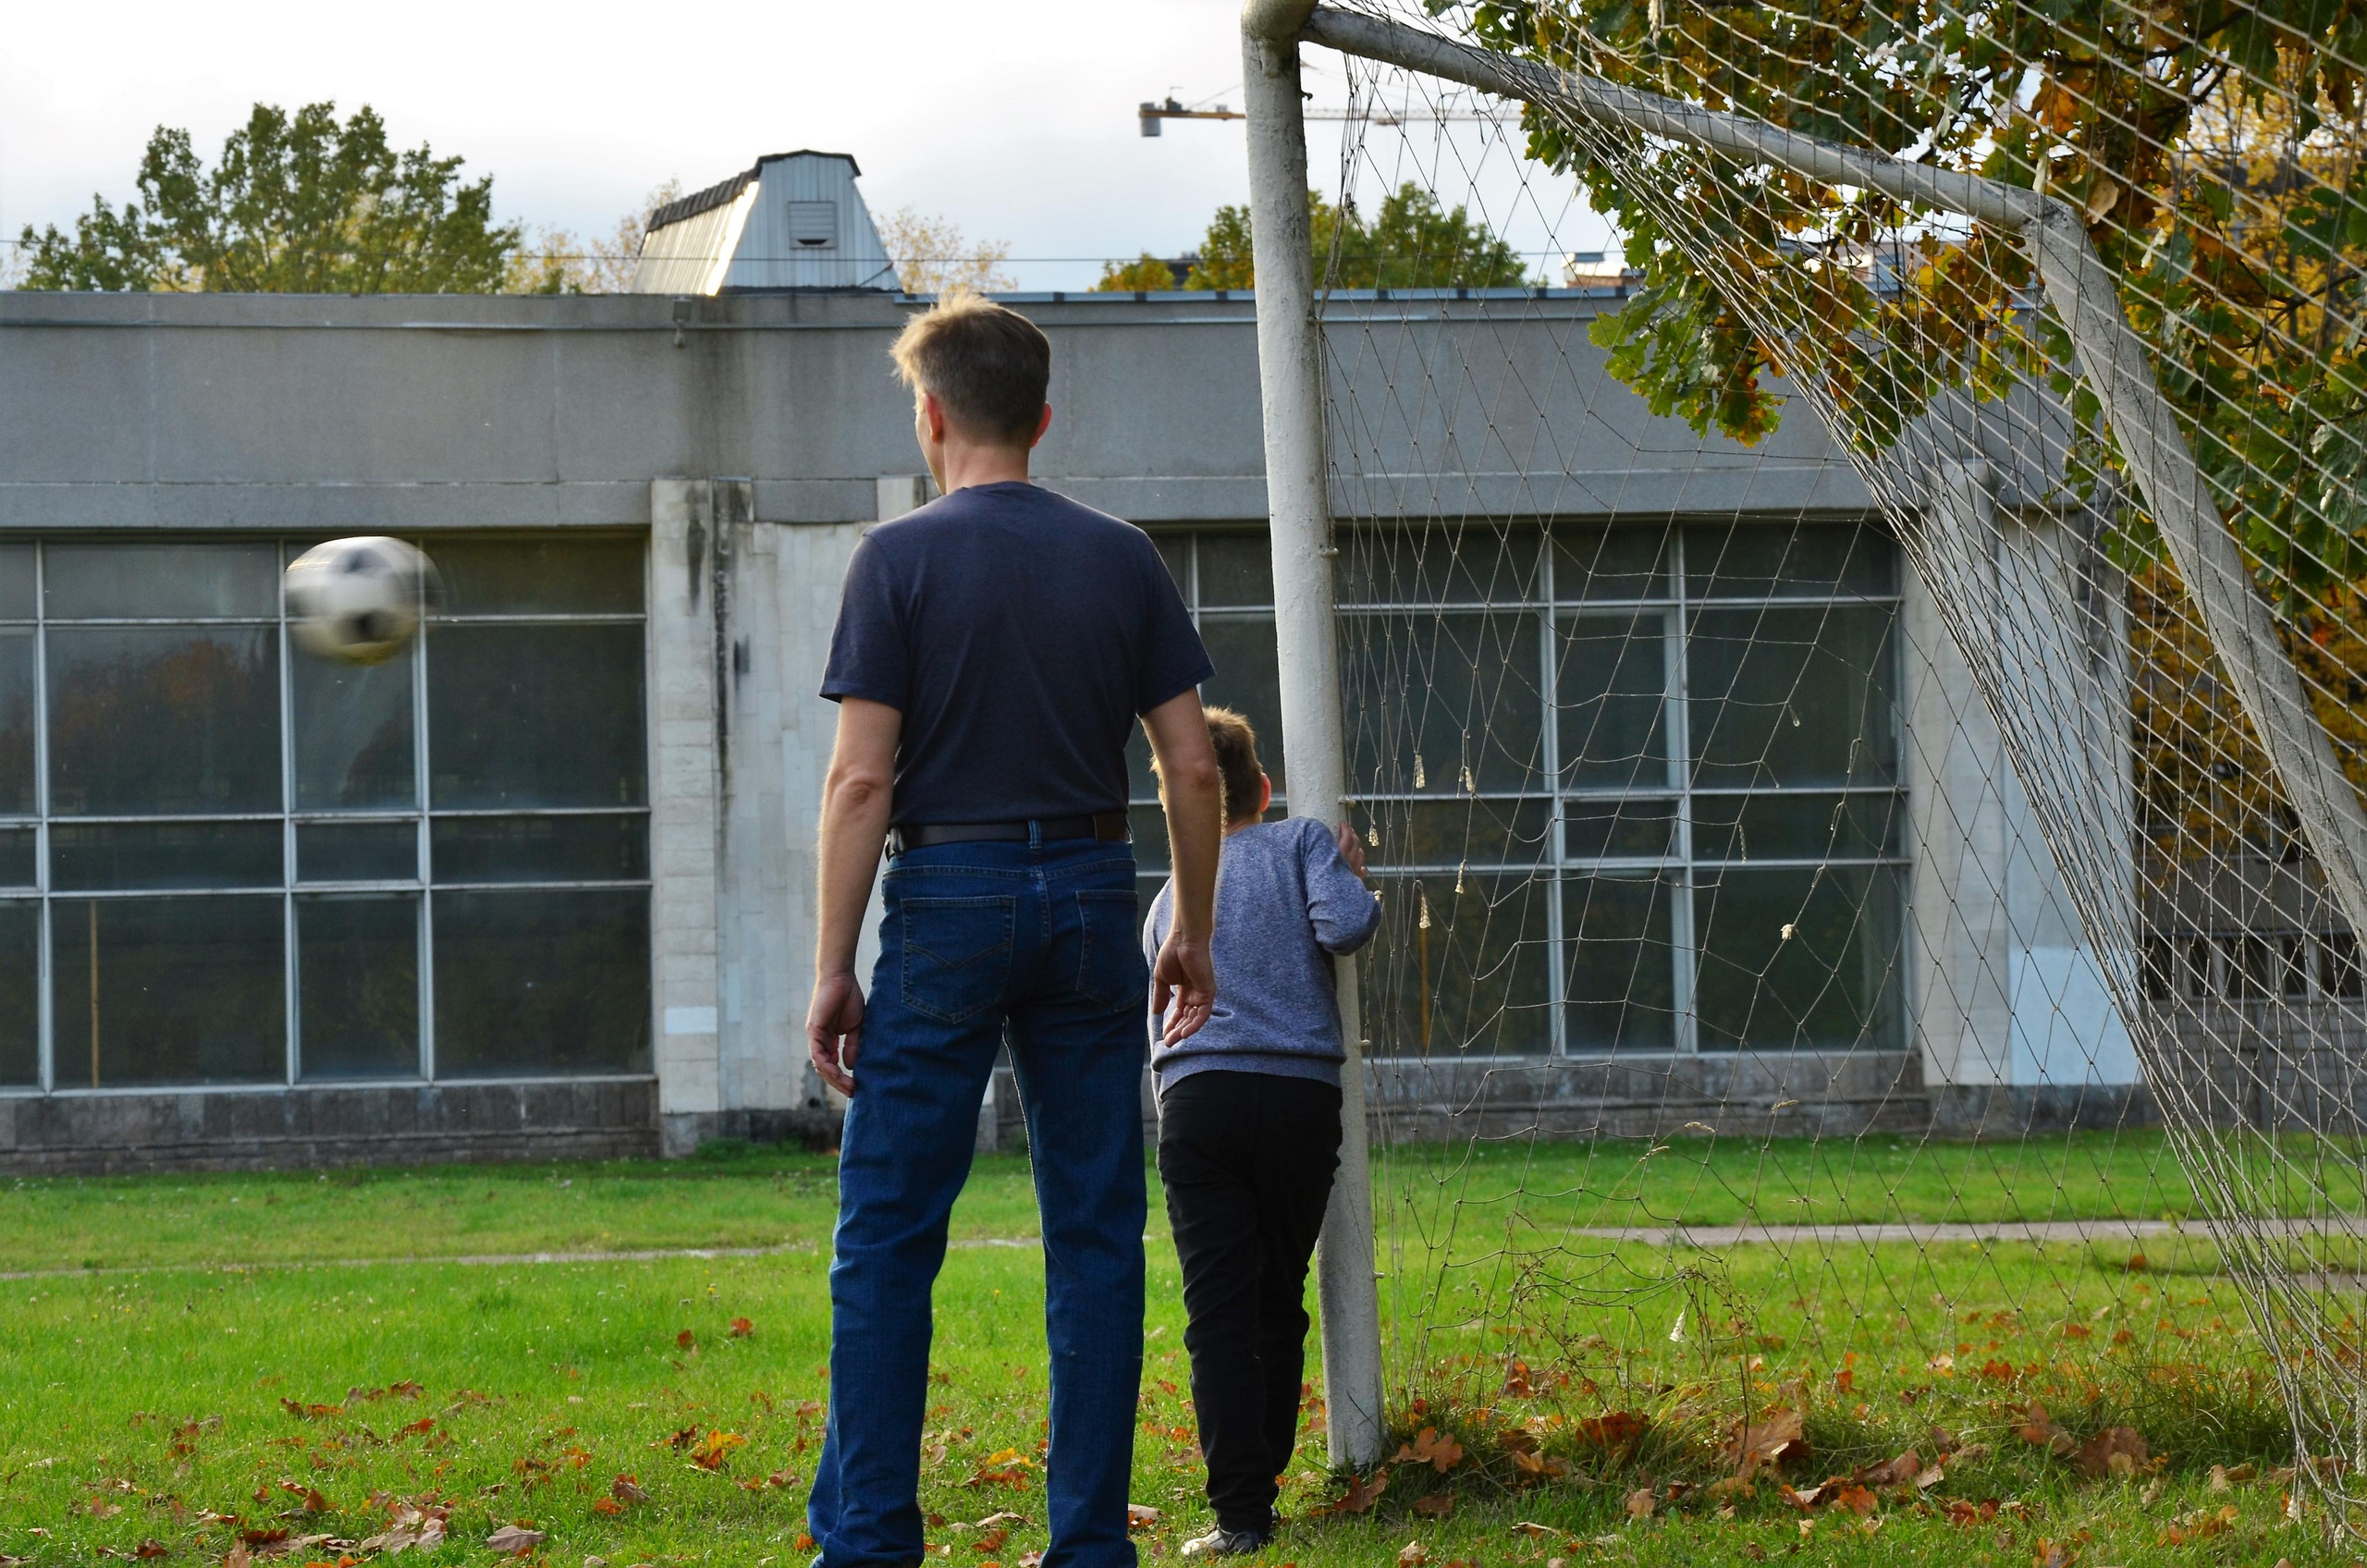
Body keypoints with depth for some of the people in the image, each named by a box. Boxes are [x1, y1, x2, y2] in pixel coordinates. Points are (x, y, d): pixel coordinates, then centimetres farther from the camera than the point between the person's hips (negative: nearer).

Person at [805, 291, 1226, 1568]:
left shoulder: (902, 559, -5)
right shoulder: (1124, 561, 6)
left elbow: (862, 777, -9)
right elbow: (1192, 765, 5)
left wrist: (832, 967, -5)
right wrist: (1191, 934, 16)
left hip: (950, 898, -3)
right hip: (1090, 897, 3)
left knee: (887, 1237, 1)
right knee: (1095, 1234, 7)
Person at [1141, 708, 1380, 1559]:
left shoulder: (1170, 897, 21)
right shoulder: (1303, 842, 11)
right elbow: (1344, 927, -6)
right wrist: (1354, 880, 13)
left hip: (1198, 1103, 1)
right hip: (1303, 1097, -1)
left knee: (1219, 1312, -3)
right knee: (1279, 1304, 12)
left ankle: (1241, 1512, -11)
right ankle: (1261, 1478, 17)